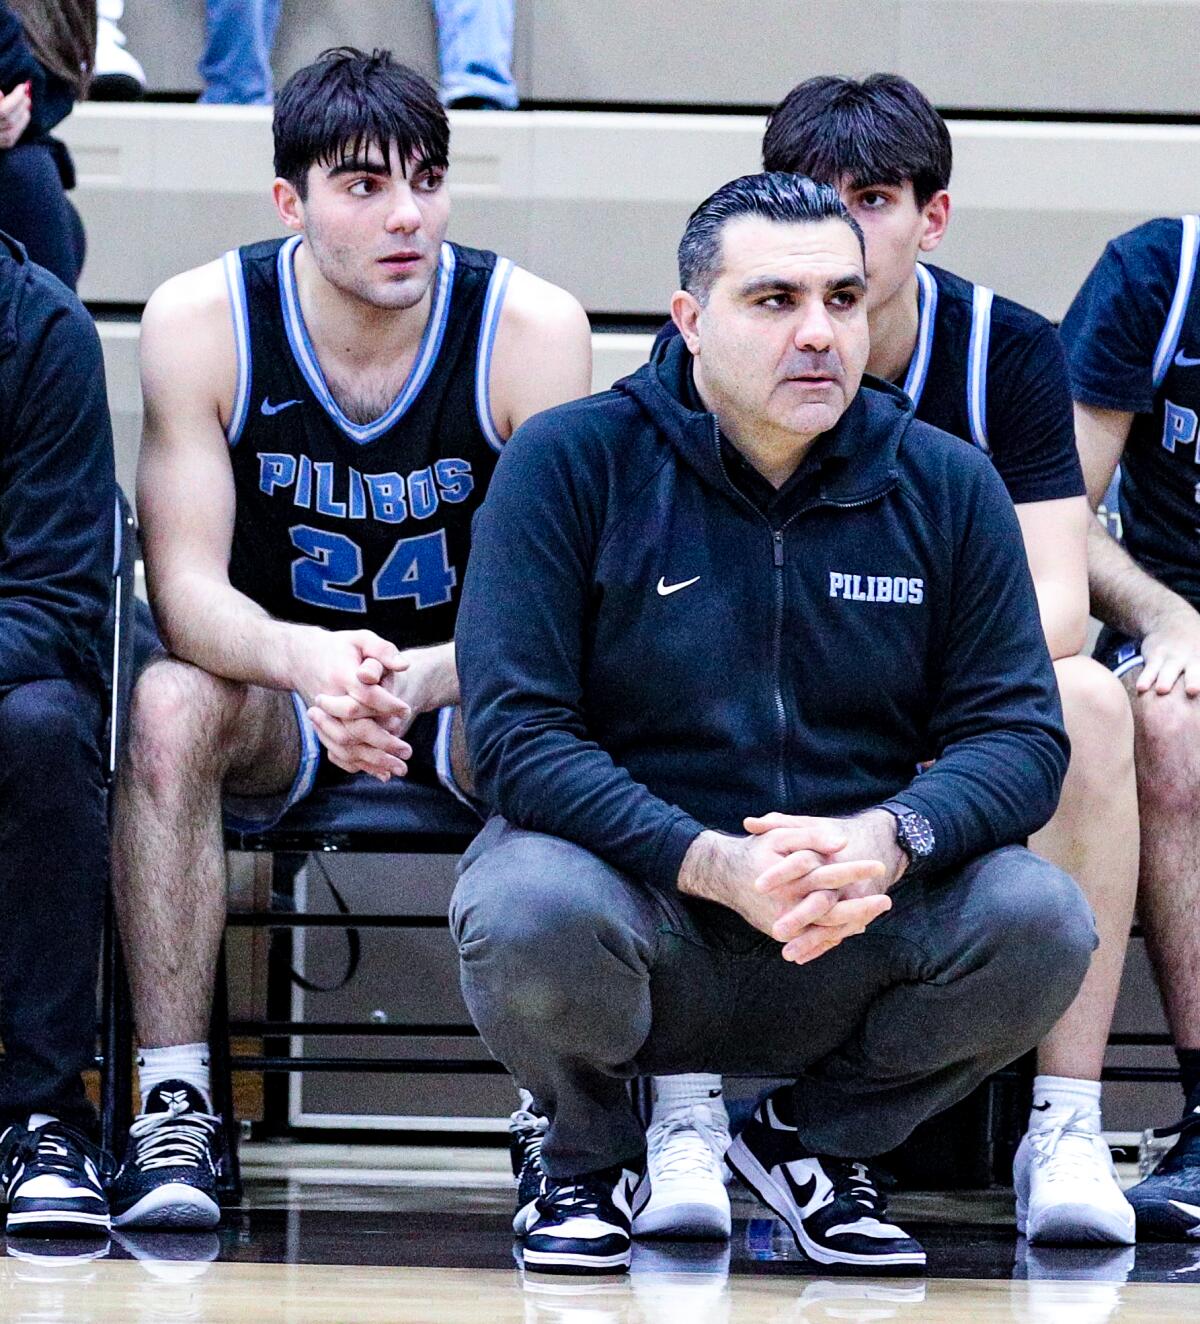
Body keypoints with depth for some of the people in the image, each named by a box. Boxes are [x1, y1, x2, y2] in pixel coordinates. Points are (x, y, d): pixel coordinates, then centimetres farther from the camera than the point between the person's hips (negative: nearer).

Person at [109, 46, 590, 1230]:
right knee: (169, 704, -33)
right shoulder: (200, 322, -12)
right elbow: (185, 586, -18)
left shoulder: (532, 329, -14)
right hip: (272, 699, 0)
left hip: (465, 699, 0)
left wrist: (414, 680, -40)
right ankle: (171, 1110, -32)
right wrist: (310, 661, -41)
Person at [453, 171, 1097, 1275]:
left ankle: (815, 1141, 6)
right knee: (530, 911, -36)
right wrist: (715, 865, -27)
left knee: (1040, 920, -25)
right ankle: (590, 1155, 2)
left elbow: (1021, 734, 0)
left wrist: (886, 840, -23)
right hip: (636, 909, -2)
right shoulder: (569, 465, -5)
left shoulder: (947, 486, 4)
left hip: (855, 939, 3)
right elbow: (517, 733, -13)